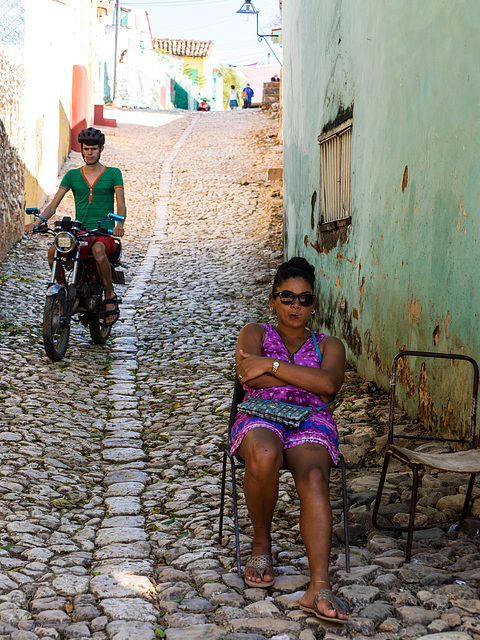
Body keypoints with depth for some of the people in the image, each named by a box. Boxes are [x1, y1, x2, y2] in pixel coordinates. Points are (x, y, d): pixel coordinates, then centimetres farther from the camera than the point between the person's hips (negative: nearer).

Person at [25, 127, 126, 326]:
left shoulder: (113, 174, 5)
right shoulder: (72, 176, 12)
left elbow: (121, 205, -6)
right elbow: (53, 204, 6)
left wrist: (119, 224, -29)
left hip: (105, 234, -3)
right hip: (79, 234, 3)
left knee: (97, 250, -40)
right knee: (52, 251, -27)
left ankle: (110, 296, -17)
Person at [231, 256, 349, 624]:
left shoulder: (329, 345, 21)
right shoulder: (255, 333, 20)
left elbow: (328, 383, -4)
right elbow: (250, 377, -3)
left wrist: (272, 365, -7)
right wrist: (308, 377, -2)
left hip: (310, 422, 1)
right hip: (260, 418, 0)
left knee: (314, 477, -34)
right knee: (264, 456, -39)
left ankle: (319, 588, -44)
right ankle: (262, 545, -12)